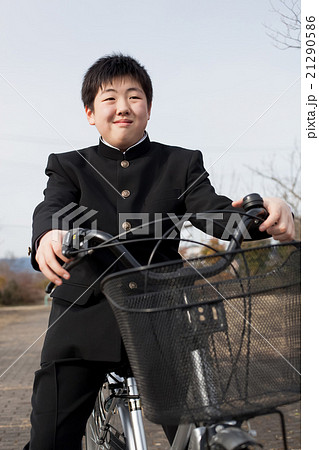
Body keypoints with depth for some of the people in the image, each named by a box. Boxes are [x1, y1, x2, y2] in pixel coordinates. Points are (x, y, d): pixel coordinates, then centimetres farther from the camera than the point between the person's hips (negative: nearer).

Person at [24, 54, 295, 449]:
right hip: (85, 322, 0)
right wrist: (49, 236, -34)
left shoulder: (182, 164, 11)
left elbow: (211, 210, -5)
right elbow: (53, 208, -8)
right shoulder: (69, 166, 11)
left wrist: (266, 214, -28)